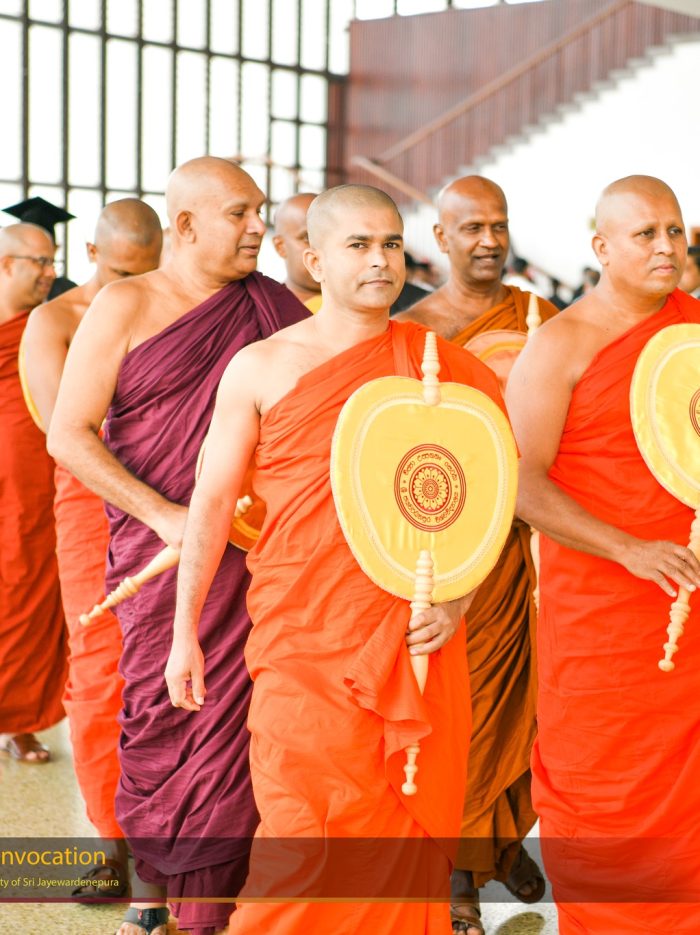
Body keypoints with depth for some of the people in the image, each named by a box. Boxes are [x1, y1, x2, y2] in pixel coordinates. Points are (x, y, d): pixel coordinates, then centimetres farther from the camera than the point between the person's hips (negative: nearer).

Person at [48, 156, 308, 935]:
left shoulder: (274, 310, 7)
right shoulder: (126, 306, 0)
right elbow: (68, 436, -4)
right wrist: (163, 515, -12)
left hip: (250, 550, 1)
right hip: (158, 548, -1)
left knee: (228, 724, 0)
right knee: (159, 719, 6)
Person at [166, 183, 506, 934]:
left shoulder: (439, 363, 6)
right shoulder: (261, 367, 2)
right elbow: (212, 501, 3)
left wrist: (458, 597, -2)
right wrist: (184, 632, 1)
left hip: (416, 647, 2)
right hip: (304, 644, -2)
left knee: (406, 832, 7)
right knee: (310, 844, -5)